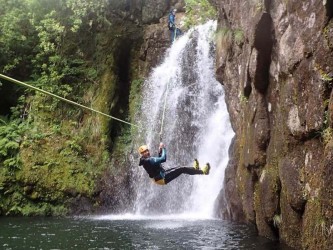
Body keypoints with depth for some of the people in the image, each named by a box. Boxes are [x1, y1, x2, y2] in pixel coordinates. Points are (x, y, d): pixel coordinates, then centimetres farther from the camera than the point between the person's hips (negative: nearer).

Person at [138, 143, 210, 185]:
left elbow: (158, 159, 26)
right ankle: (202, 171, -3)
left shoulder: (146, 160, 11)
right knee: (182, 169, -10)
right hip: (162, 178, -10)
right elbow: (163, 159, -30)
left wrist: (160, 150, 13)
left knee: (179, 169, 21)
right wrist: (163, 148, -15)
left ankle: (194, 169, 40)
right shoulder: (149, 160, -22)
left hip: (161, 177, 10)